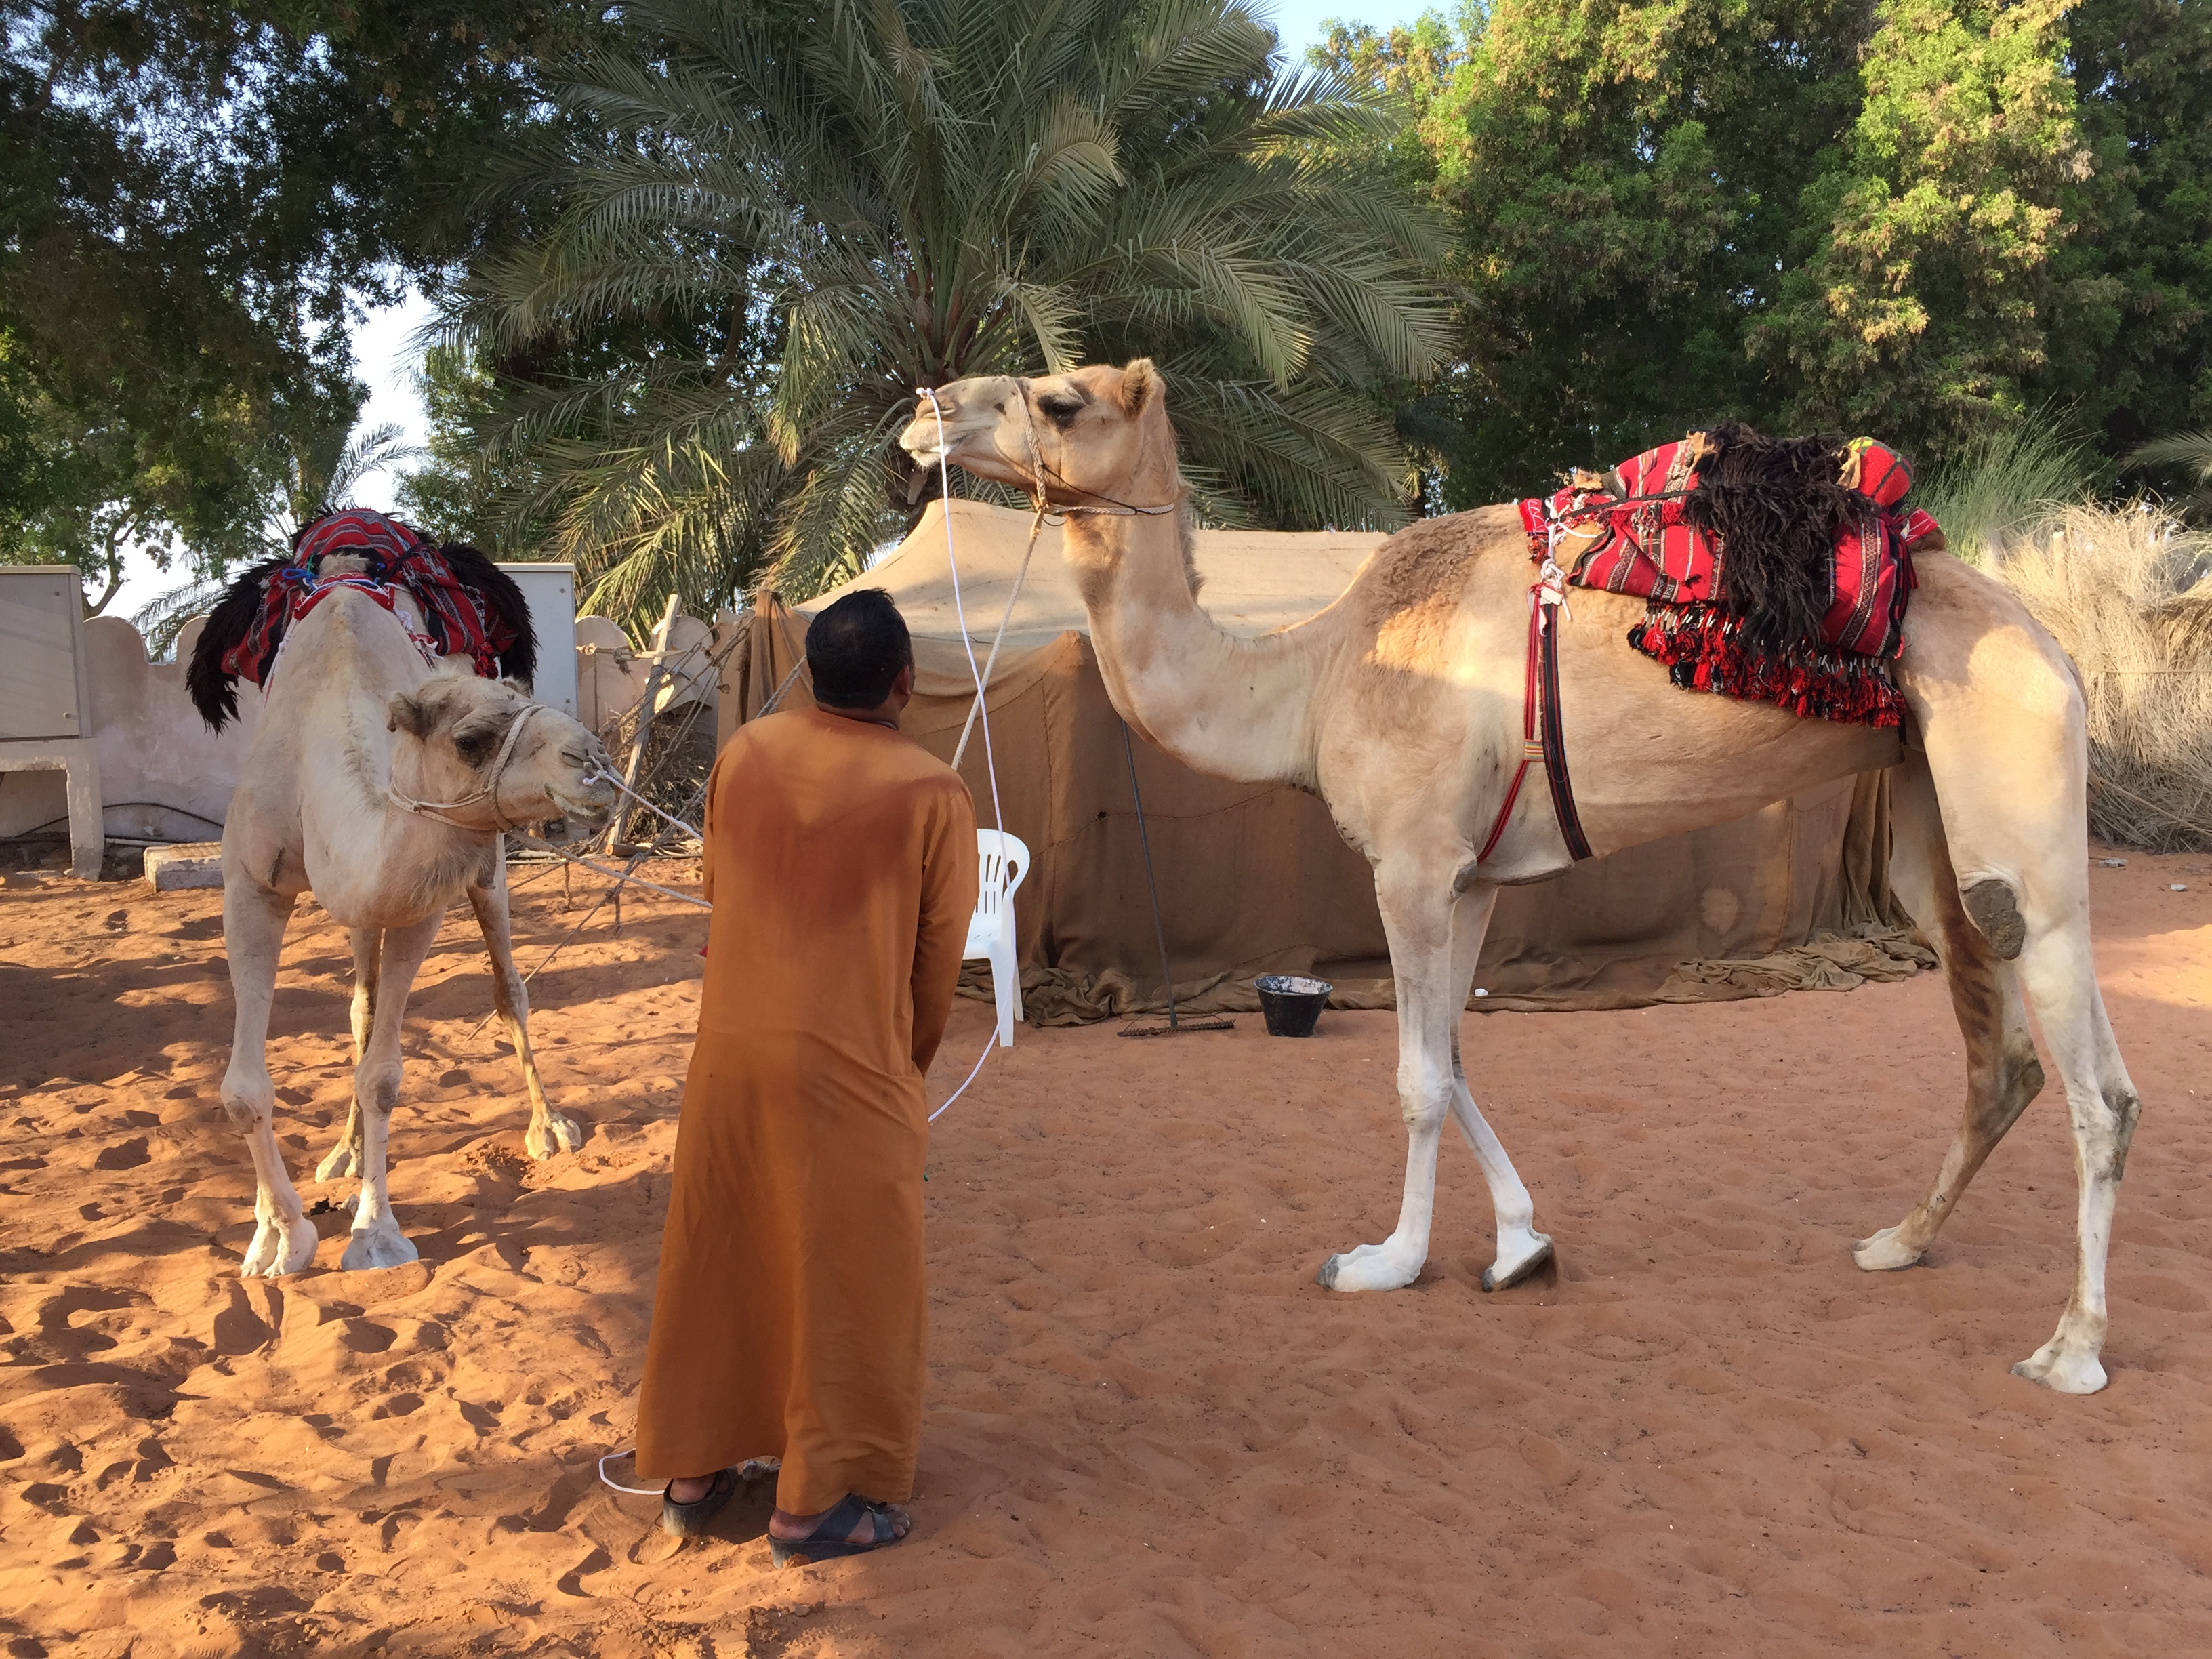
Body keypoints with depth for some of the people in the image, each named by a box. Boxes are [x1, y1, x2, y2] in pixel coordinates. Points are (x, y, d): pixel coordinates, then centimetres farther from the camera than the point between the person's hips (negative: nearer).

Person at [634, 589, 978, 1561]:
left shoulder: (745, 754, 0)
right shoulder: (931, 795, -11)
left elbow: (718, 892, 10)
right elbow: (938, 959, -4)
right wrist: (906, 1065, 13)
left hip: (730, 1052, 5)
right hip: (849, 1065, -5)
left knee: (715, 1260, 17)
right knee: (846, 1281, 9)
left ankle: (692, 1471, 31)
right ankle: (816, 1502, 18)